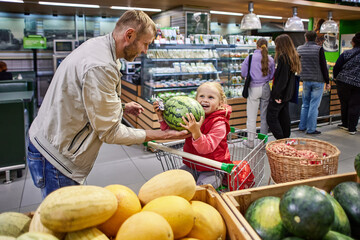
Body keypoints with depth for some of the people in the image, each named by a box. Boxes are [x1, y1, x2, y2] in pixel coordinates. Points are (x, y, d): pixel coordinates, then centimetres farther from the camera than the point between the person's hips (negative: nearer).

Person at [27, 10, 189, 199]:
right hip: (56, 159, -9)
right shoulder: (101, 66, -27)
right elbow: (110, 132, -21)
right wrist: (159, 135, -14)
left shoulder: (97, 45, 6)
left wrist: (121, 107, 7)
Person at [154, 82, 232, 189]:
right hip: (191, 166, 6)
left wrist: (196, 132, -46)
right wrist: (161, 117, -6)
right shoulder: (192, 116, 0)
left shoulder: (219, 124, -18)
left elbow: (206, 148, -30)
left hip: (212, 169, -5)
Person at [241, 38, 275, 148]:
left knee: (251, 116, 5)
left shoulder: (250, 57, -8)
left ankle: (250, 141, 10)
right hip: (265, 88, 3)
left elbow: (244, 73, -2)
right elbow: (272, 76, 7)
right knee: (264, 116, 13)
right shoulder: (270, 59, -1)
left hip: (253, 88, -3)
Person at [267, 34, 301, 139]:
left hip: (279, 95, -9)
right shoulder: (293, 57, 11)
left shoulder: (282, 57, -18)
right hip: (287, 93, 9)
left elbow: (282, 79, -22)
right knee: (284, 116, 17)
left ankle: (280, 140, -5)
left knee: (271, 117, -4)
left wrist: (276, 94, -19)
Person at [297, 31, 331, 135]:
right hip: (318, 81, -4)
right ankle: (311, 129, 5)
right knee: (314, 106, 1)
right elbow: (324, 66, -8)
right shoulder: (319, 49, -8)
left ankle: (302, 126, 19)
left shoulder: (299, 49, 3)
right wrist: (327, 82, -1)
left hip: (305, 80, 4)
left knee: (305, 105, 15)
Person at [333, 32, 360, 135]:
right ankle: (352, 128, 9)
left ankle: (345, 123, 27)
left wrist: (336, 77, 14)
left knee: (344, 103, 15)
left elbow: (336, 68, -3)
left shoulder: (346, 53, -4)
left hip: (343, 82, 0)